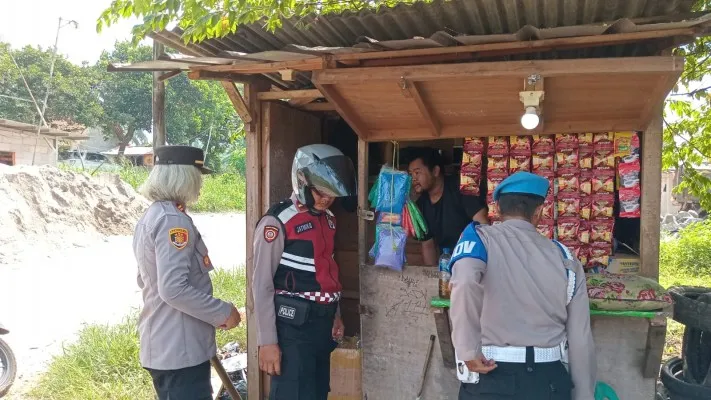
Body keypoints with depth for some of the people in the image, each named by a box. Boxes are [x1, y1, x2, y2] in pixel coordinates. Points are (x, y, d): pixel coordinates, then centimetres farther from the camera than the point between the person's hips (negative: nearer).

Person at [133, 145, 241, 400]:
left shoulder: (151, 216, 12)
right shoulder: (173, 220, -20)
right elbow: (174, 289, -27)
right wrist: (222, 312, -16)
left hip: (161, 345, 10)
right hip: (180, 349, -10)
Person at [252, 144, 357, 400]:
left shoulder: (328, 219, 10)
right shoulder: (277, 222, -13)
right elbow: (262, 285, -13)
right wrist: (267, 341, -15)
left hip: (322, 323, 7)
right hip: (293, 327, -7)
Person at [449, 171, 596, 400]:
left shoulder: (480, 237, -4)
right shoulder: (564, 257, 4)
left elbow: (465, 280, -27)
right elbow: (580, 339, 6)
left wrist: (468, 351, -18)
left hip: (490, 379, -2)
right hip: (549, 381, 2)